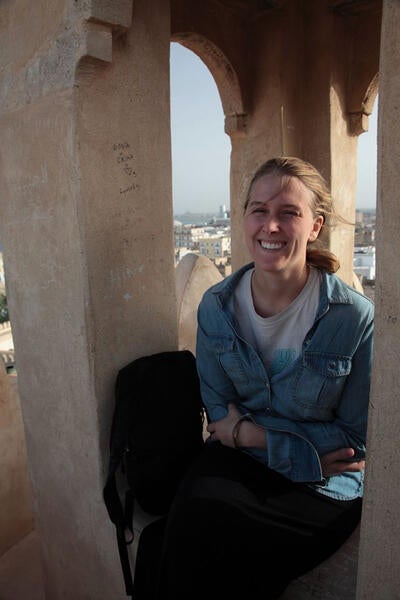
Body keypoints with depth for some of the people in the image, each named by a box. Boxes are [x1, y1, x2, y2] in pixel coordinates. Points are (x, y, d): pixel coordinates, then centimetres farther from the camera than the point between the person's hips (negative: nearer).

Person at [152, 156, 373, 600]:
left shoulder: (356, 318, -16)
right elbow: (217, 409, 2)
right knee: (193, 509, -28)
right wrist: (309, 449, -11)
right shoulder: (216, 305, -4)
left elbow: (356, 440, -8)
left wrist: (249, 431, -14)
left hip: (324, 486, -2)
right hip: (240, 462, 3)